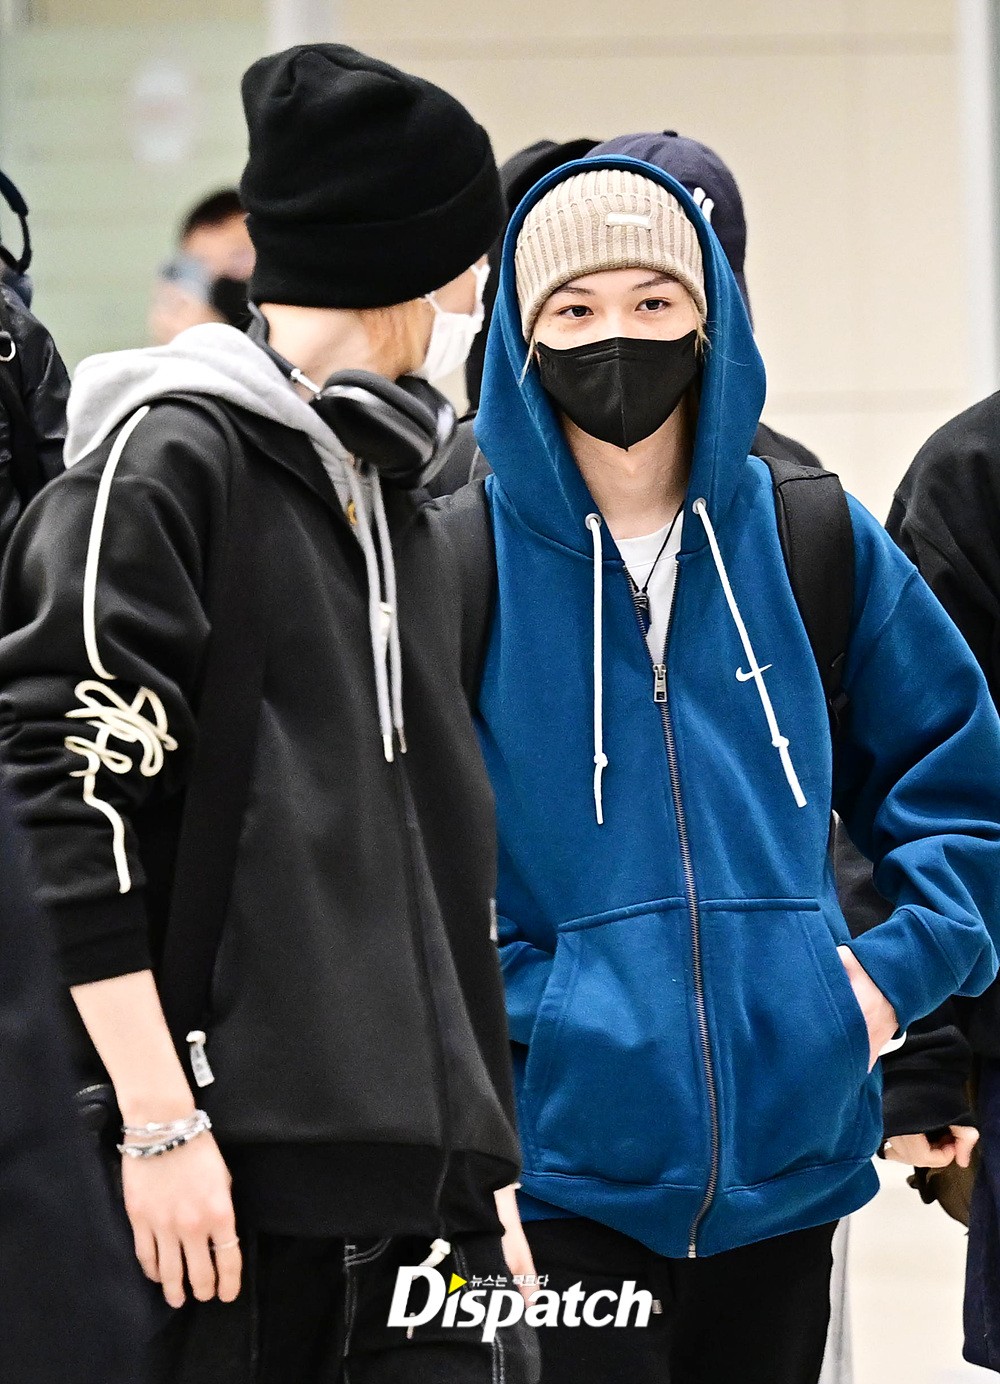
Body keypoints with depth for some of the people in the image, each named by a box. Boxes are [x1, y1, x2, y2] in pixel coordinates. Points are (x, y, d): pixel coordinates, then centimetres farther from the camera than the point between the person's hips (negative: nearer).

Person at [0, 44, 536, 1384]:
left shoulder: (399, 506, 21)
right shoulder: (167, 456, -5)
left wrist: (487, 1164, 21)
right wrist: (161, 1121, -18)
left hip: (420, 1172, 7)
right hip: (228, 1163, -7)